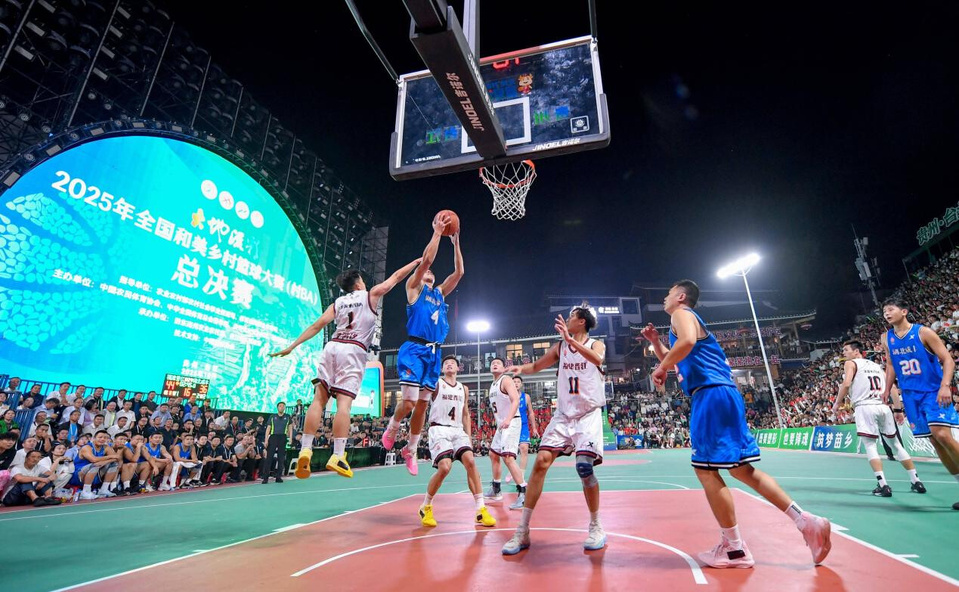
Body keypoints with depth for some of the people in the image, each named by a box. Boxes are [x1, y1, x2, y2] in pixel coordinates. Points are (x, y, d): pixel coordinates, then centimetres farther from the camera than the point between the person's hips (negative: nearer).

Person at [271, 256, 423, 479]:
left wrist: (292, 346, 11)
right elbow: (396, 276, 19)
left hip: (331, 346, 4)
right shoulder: (371, 295, 11)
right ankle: (337, 456, -14)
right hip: (353, 351, -4)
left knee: (319, 399, 3)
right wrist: (418, 260, 31)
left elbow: (317, 325, 10)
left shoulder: (338, 302, 20)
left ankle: (305, 449, -3)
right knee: (344, 402, -10)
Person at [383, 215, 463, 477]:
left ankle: (410, 449, 24)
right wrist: (437, 232, -3)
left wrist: (455, 243, 13)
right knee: (409, 402, -11)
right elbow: (426, 259, -8)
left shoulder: (439, 293, 20)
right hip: (414, 349, -6)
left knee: (422, 405, 9)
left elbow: (458, 272, 16)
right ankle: (392, 428, 21)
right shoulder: (414, 287, 5)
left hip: (434, 352, 6)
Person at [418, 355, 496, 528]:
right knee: (444, 467, -20)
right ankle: (425, 507, 5)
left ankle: (481, 510, -7)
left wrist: (468, 436, 14)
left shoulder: (464, 389, 16)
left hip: (458, 431, 5)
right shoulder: (436, 384, 3)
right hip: (439, 430, -4)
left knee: (470, 461, -15)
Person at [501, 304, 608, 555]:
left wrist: (570, 339, -38)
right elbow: (537, 366, 18)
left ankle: (596, 526, 9)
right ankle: (523, 531, -1)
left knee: (584, 466, -17)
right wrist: (520, 368, -4)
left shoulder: (596, 344, -2)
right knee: (541, 462, -8)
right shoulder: (560, 347, 11)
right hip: (563, 414, 4)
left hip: (589, 414, -4)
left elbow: (597, 359, -26)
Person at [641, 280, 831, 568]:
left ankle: (734, 549, 5)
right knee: (741, 468, 13)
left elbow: (687, 342, -26)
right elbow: (675, 359, 34)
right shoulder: (688, 318, 27)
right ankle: (805, 521, 12)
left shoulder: (681, 314, -2)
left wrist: (661, 368, -14)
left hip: (711, 394, -10)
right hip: (723, 394, 10)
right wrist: (655, 341, 22)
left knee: (706, 470, -3)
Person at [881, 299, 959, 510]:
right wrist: (887, 391, 14)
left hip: (934, 391, -5)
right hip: (911, 396, 5)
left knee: (941, 434, -20)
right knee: (934, 440, 5)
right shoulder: (887, 339, 6)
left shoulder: (923, 332, -8)